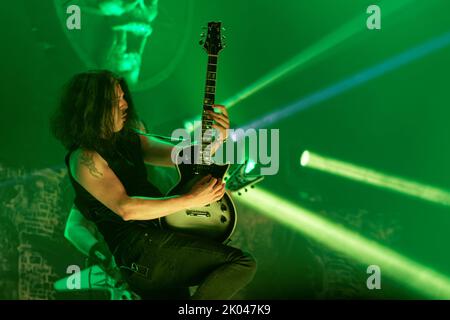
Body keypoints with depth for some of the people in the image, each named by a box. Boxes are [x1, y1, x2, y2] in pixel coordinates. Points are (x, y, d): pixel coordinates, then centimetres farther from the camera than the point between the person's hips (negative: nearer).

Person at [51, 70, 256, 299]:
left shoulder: (129, 138, 14)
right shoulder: (85, 158, -11)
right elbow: (125, 208, -23)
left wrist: (217, 138, -6)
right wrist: (191, 200, -24)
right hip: (139, 244, -9)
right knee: (243, 264, -15)